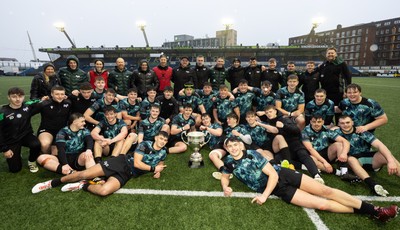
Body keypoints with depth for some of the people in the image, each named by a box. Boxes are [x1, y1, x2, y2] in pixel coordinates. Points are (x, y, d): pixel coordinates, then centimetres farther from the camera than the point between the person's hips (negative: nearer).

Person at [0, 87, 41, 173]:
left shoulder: (28, 106, -9)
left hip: (26, 135, 2)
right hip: (11, 141, -2)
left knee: (36, 145, -33)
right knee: (15, 169, -2)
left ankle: (31, 161, -1)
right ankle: (17, 155, 34)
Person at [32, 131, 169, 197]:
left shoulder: (163, 152, 6)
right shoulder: (145, 144, -3)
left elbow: (159, 164, 26)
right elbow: (137, 163, -12)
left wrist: (158, 171, 4)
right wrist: (153, 168, -9)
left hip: (126, 175, 1)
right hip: (121, 162, -1)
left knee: (104, 191, -30)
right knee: (83, 174, -9)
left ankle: (83, 186, 0)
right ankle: (53, 183, 17)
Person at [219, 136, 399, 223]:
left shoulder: (252, 154, -9)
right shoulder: (229, 163, -3)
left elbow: (273, 174, -11)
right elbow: (224, 176, 18)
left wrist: (264, 195, -21)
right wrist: (226, 187, -6)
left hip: (282, 175, 0)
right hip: (278, 190, 1)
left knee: (326, 191, -7)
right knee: (322, 204, -10)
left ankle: (374, 210, 7)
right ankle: (364, 213, 4)